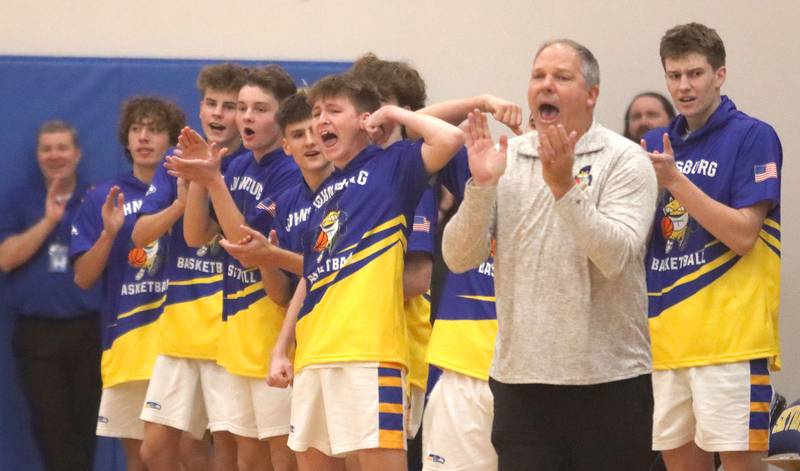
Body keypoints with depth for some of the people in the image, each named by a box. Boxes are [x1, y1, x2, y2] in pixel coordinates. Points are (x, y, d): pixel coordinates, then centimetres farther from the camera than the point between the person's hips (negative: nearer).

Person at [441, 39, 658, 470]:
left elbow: (615, 257, -17)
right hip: (519, 376, 3)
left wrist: (564, 187, -24)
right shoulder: (503, 159, 8)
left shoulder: (624, 160, -2)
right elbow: (458, 258, 0)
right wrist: (482, 185, -13)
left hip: (608, 377, -3)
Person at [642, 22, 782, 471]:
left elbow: (743, 234, -14)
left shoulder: (753, 136, -5)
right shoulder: (656, 144, 14)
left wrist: (675, 180, -17)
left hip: (728, 333, -6)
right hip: (664, 332, 6)